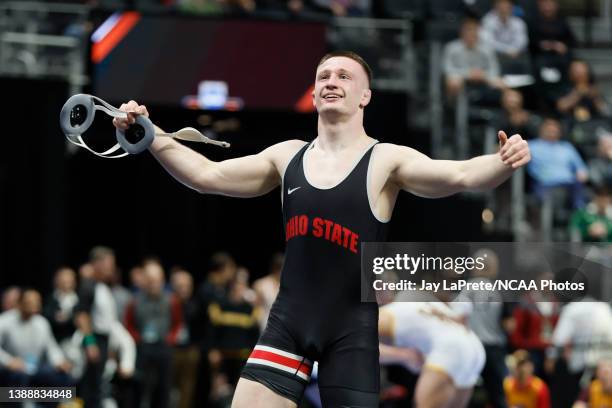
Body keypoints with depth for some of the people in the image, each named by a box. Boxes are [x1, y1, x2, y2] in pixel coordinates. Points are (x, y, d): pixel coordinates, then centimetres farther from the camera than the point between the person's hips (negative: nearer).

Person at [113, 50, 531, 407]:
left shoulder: (386, 161, -5)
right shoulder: (288, 157, 10)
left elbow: (461, 175, -18)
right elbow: (207, 175, 13)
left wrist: (502, 162, -39)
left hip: (352, 326, -4)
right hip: (289, 319, 4)